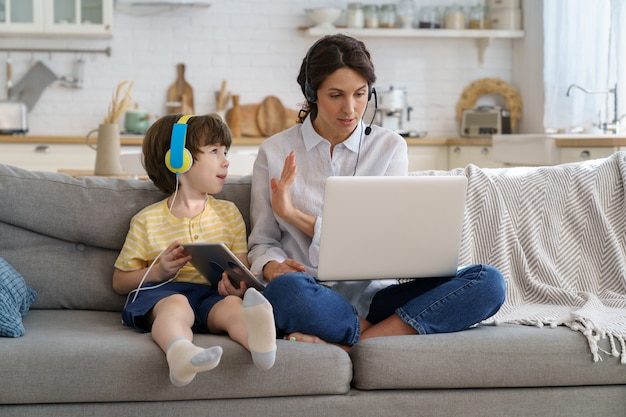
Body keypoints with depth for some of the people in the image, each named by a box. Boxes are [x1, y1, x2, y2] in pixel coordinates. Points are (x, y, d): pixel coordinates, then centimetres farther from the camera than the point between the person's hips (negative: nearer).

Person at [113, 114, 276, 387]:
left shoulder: (228, 213, 19)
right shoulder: (147, 221, 10)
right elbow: (120, 281, 14)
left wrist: (237, 286, -14)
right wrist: (158, 271, -6)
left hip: (214, 294, 2)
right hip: (163, 292, -2)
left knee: (232, 306, -33)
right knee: (177, 305, -37)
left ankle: (260, 343, -66)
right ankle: (179, 353, -71)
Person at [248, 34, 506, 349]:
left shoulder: (390, 147, 8)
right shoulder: (275, 152, 7)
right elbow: (262, 241, 11)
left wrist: (295, 215, -9)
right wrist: (273, 266, -15)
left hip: (375, 295, 3)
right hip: (314, 298, -2)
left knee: (487, 282, -23)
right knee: (284, 289, -40)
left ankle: (345, 346, -27)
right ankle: (395, 333, -17)